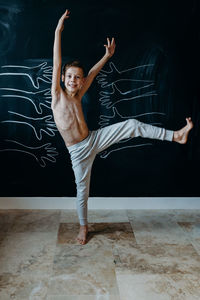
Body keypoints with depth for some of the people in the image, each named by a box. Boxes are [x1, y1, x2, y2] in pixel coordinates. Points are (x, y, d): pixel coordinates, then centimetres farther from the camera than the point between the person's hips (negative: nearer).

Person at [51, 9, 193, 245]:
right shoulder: (57, 94, -8)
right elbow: (56, 64, -15)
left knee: (132, 125, -12)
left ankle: (175, 135, -7)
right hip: (78, 152, -3)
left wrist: (107, 55, 20)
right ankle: (83, 226, 30)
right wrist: (58, 31, -18)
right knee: (82, 189, 7)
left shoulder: (78, 96, 3)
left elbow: (92, 73, 14)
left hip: (94, 139, 3)